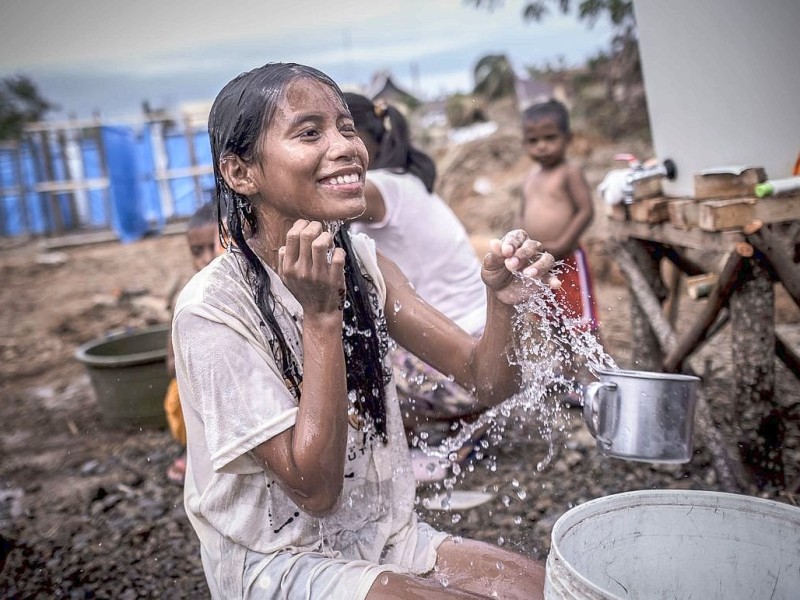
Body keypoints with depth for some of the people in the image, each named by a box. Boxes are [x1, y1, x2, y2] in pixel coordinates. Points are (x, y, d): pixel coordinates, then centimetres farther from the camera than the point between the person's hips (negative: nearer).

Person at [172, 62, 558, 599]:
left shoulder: (363, 262, -2)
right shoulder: (214, 307, -21)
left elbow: (488, 383, -4)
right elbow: (314, 489, -22)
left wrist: (503, 302, -25)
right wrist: (321, 315, -29)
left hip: (390, 535, 6)